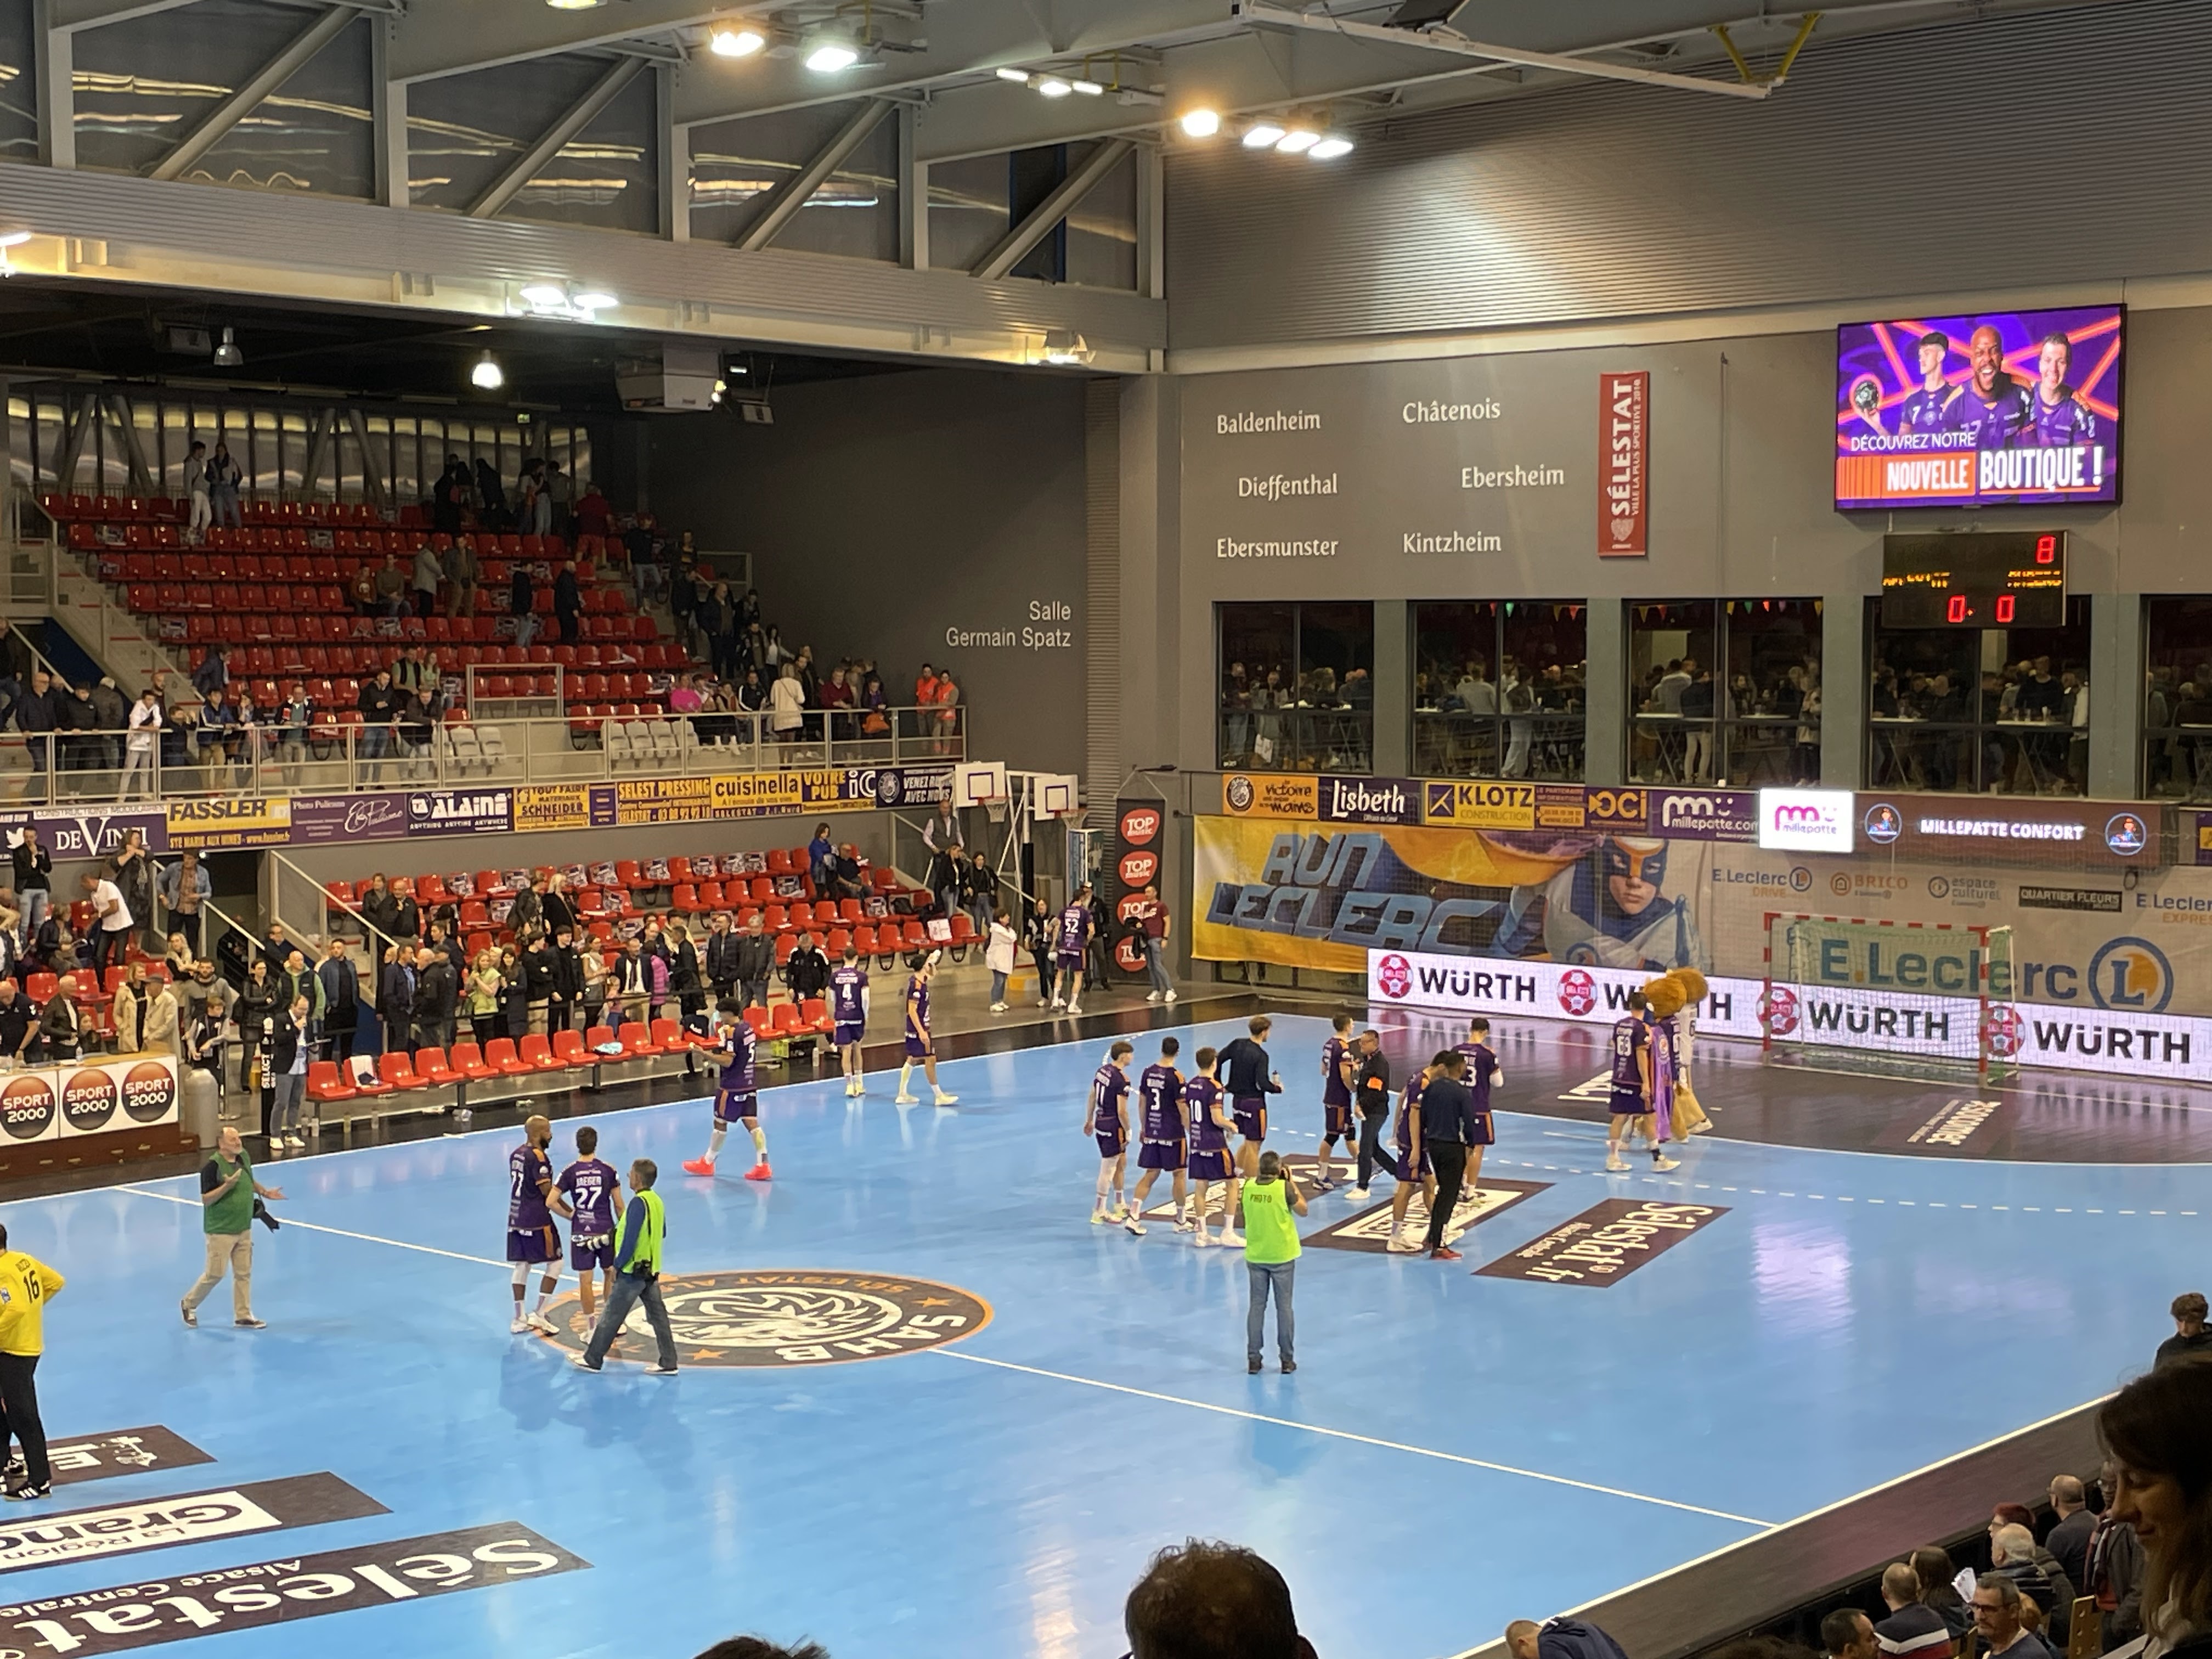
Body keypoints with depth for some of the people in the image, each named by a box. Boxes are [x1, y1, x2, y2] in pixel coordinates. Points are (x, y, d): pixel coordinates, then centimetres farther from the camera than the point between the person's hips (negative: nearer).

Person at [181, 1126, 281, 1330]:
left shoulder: (244, 1157, 2)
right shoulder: (212, 1166, -20)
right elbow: (205, 1199, -22)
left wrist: (265, 1192, 8)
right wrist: (227, 1186, -33)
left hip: (244, 1229, 7)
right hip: (221, 1231, -7)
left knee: (244, 1274, 10)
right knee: (215, 1274, 2)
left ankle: (243, 1316, 18)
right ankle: (189, 1303, 24)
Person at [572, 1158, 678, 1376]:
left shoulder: (638, 1203, -20)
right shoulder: (657, 1201, 6)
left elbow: (630, 1239, -23)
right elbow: (662, 1233, 18)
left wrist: (618, 1264, -12)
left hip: (633, 1271, -8)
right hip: (652, 1269, 8)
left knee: (611, 1316, 3)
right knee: (658, 1315, 9)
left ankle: (592, 1359, 12)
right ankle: (668, 1363, 9)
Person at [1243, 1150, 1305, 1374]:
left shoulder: (1248, 1187, -7)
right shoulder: (1284, 1187, -17)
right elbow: (1303, 1210, -4)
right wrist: (1292, 1183, 3)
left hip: (1255, 1256, 2)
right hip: (1282, 1256, -2)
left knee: (1256, 1306, 10)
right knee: (1284, 1307, 8)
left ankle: (1253, 1359, 12)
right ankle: (1287, 1359, 12)